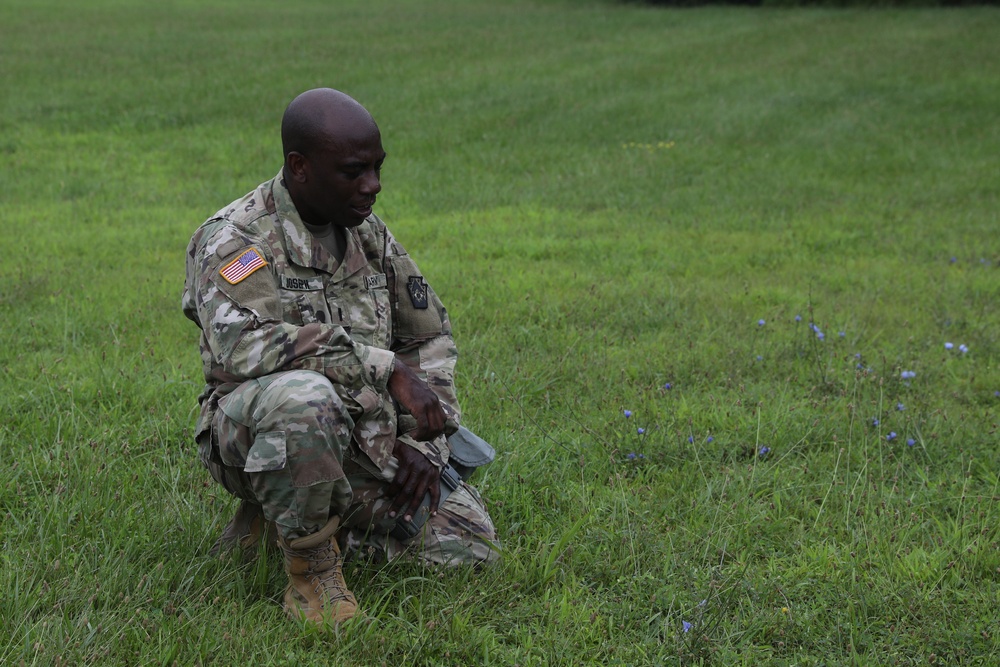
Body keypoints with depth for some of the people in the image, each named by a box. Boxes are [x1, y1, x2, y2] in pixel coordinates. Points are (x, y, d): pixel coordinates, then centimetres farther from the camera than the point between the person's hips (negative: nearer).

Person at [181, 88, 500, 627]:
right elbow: (240, 343, -32)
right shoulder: (235, 238, -13)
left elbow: (429, 336, 17)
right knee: (303, 395, -40)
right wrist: (386, 369, -33)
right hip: (251, 435, -7)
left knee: (472, 546, -3)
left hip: (369, 445, 7)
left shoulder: (369, 233, 9)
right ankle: (311, 572, -16)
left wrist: (422, 442, 2)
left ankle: (282, 521, 15)